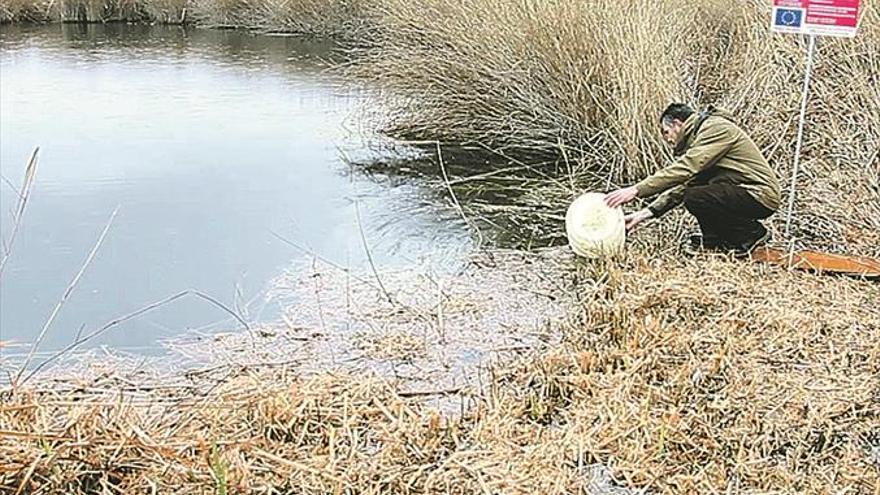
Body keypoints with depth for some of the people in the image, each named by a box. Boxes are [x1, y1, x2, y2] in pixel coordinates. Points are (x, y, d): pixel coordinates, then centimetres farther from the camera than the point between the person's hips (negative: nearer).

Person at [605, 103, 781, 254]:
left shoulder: (716, 128, -14)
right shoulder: (701, 134, 17)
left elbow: (684, 169, -26)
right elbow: (684, 184, 13)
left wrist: (636, 190, -28)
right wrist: (646, 213, 4)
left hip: (761, 195, -10)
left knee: (695, 198, -25)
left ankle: (753, 234, -7)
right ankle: (714, 239, 12)